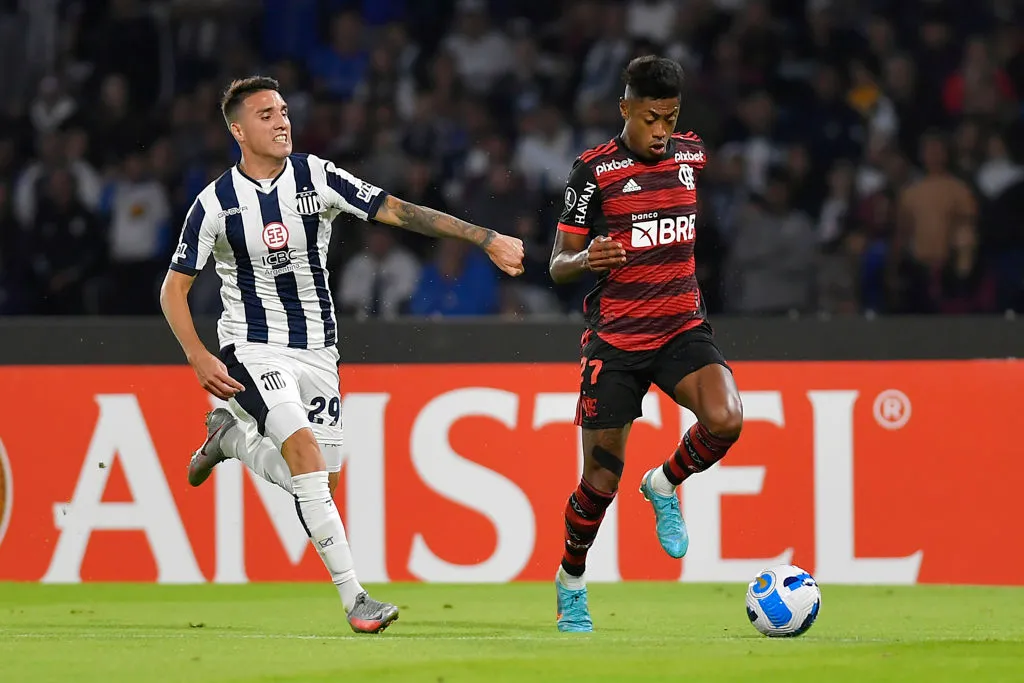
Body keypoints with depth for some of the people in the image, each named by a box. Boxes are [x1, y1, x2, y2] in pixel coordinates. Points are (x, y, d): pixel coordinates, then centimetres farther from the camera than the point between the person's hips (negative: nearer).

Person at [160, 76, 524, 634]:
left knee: (318, 482, 2)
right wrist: (199, 358, -16)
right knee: (304, 449, -25)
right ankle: (353, 598, -25)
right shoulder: (215, 204, -9)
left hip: (316, 349, 4)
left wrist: (487, 240, -12)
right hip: (252, 348, -4)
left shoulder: (317, 178, -5)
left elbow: (398, 211, -6)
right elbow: (173, 290, -2)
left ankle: (231, 436, 32)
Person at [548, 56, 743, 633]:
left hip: (682, 329, 3)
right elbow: (558, 265, -5)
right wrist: (585, 260, -27)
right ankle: (571, 583, 24)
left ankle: (666, 485, 5)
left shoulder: (692, 154, 5)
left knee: (725, 420, -26)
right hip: (615, 340, -3)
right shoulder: (595, 170, -8)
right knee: (602, 479, -1)